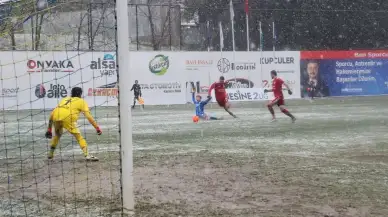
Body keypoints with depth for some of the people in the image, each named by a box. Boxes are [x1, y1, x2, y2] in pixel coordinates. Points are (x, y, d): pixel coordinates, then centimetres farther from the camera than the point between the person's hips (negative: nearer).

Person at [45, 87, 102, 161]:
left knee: (58, 134, 31)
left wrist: (49, 129, 31)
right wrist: (97, 128, 8)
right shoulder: (81, 101, 22)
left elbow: (52, 114, 28)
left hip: (55, 117, 5)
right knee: (78, 136, 0)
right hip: (67, 118, -5)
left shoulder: (64, 99, 35)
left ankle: (51, 153, 33)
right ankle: (87, 155, -16)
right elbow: (88, 116, 8)